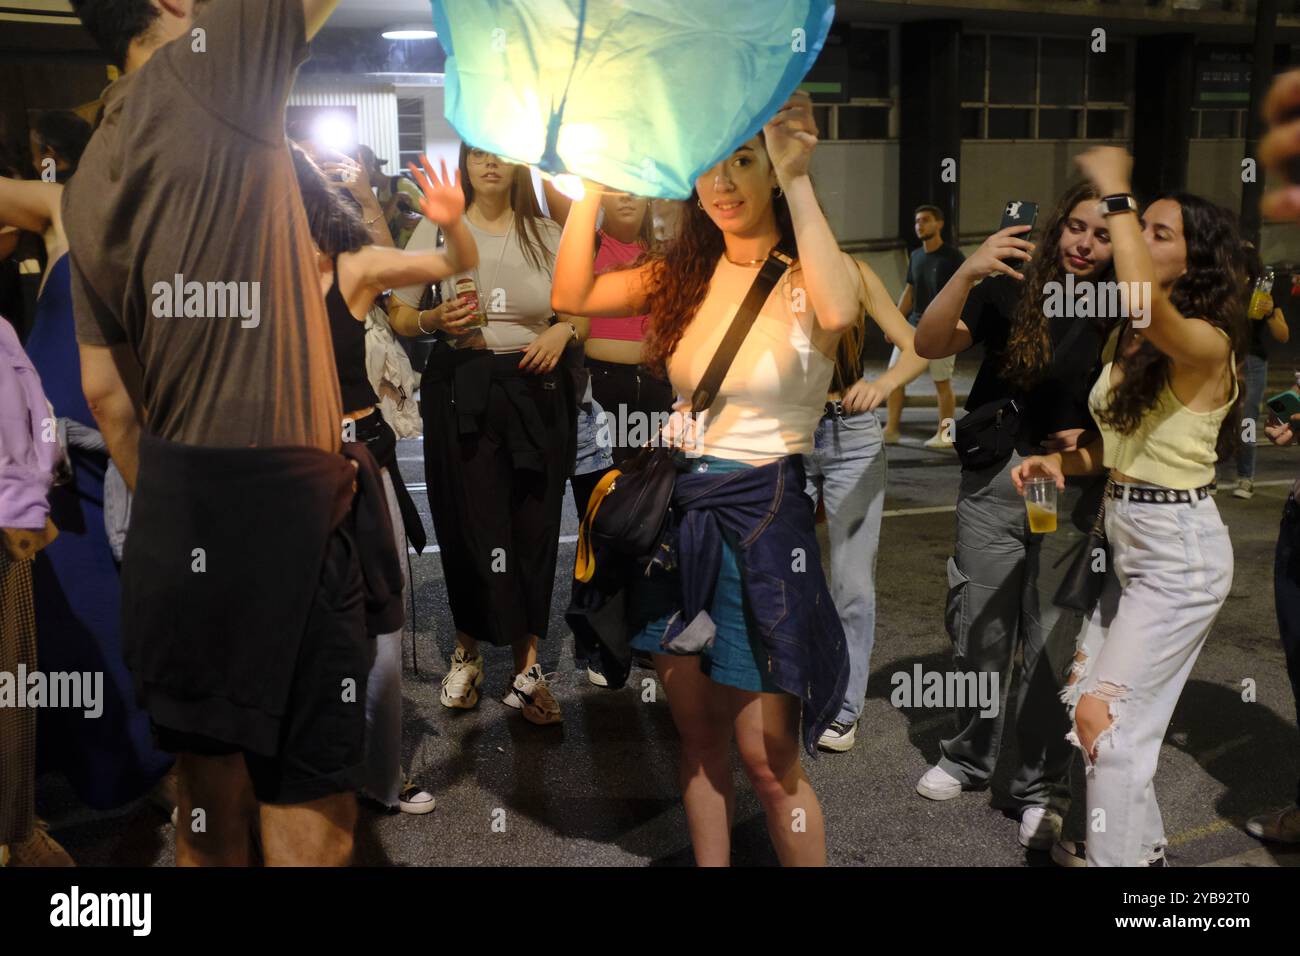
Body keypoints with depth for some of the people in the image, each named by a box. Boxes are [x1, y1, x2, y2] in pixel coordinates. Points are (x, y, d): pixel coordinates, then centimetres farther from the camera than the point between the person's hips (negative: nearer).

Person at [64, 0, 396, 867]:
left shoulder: (91, 180, 13)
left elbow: (104, 388, 14)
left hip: (173, 505, 8)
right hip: (279, 496, -8)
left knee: (212, 792, 18)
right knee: (309, 798, 1)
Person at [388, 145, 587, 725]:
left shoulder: (548, 236, 9)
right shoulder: (438, 230, 5)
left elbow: (583, 312, 15)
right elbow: (397, 316, 5)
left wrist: (563, 330, -6)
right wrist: (435, 320, -15)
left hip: (535, 388, 1)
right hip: (461, 388, -1)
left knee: (534, 526, 0)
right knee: (471, 523, -2)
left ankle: (527, 667, 8)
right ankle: (468, 649, 19)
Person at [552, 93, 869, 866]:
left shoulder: (808, 276, -8)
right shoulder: (686, 273, 7)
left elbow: (839, 313, -33)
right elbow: (572, 296, -1)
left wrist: (797, 180, -28)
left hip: (762, 512, -5)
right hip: (678, 510, 5)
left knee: (765, 754, 1)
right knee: (699, 736, 16)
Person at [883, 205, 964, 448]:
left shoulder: (953, 257, -7)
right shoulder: (916, 256, 12)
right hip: (914, 326, 6)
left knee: (942, 382, 0)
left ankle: (945, 434, 11)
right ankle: (891, 430, 8)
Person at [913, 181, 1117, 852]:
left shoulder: (1119, 315, 0)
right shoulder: (1012, 289, -3)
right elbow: (929, 345, -14)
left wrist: (1093, 439, -12)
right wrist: (967, 273, -28)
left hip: (1071, 492, 0)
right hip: (993, 483, 0)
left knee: (1052, 642, 5)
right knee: (980, 632, 10)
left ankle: (1041, 787, 20)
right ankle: (969, 759, 31)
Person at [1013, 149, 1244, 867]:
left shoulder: (1208, 344, -18)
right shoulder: (1134, 339, 8)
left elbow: (1146, 307, -42)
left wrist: (1115, 192, -34)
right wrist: (1059, 461, -6)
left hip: (1179, 550, -9)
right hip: (1129, 539, 9)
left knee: (1103, 716, -8)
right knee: (1087, 698, 14)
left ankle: (1117, 858, 9)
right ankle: (1136, 846, 32)